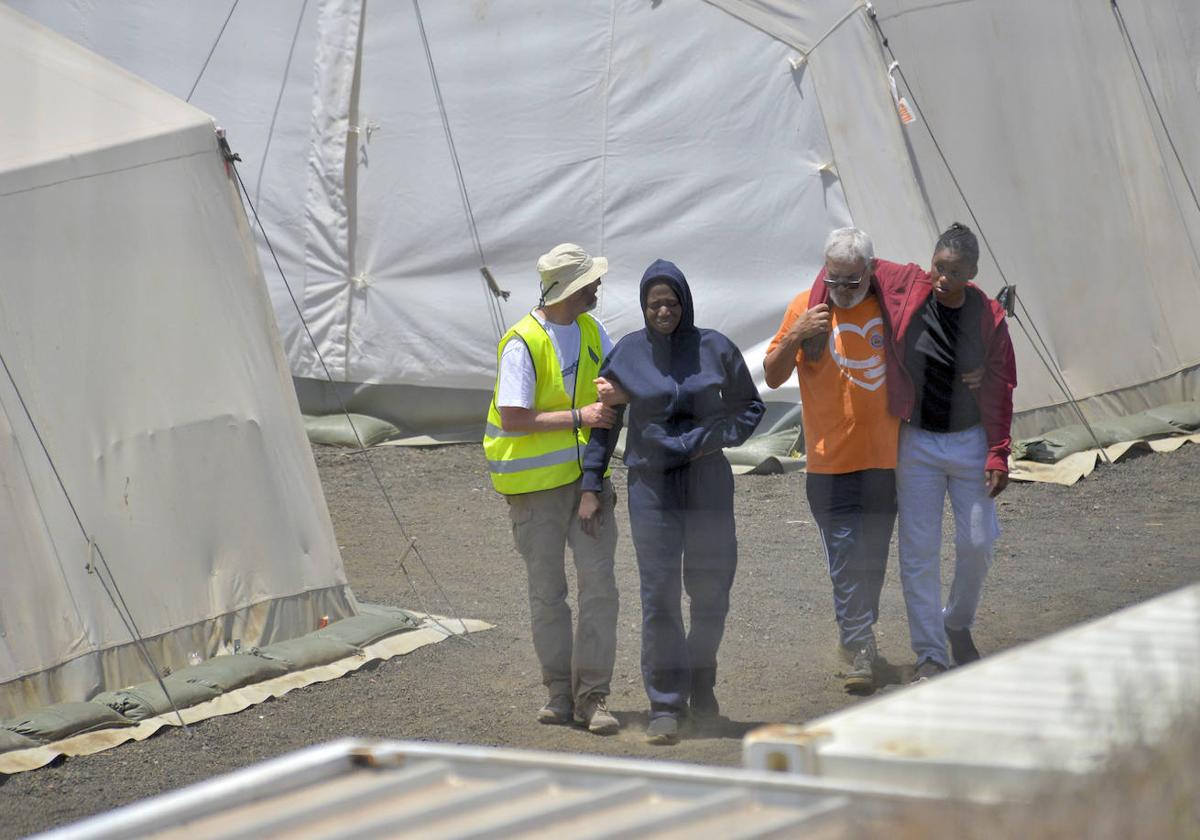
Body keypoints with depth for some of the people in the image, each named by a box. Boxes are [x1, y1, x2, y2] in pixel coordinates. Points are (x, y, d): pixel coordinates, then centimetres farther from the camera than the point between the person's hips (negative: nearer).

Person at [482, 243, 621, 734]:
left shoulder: (590, 331, 6)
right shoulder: (522, 343, -15)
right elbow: (513, 419, -20)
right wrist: (579, 417, -21)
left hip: (587, 474, 5)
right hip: (537, 483, -5)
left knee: (598, 583, -5)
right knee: (547, 591, 6)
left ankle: (592, 695, -1)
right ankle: (560, 691, 18)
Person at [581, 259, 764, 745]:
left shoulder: (713, 348, 3)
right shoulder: (628, 353, 2)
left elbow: (749, 405, 13)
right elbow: (603, 420, 9)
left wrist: (719, 438, -5)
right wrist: (591, 486, 4)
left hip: (708, 483, 1)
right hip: (651, 486, -1)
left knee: (711, 591, 5)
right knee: (659, 595, -6)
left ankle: (701, 684, 27)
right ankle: (665, 706, -1)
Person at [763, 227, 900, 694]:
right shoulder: (806, 308, -2)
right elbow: (773, 377, 1)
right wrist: (795, 337, -15)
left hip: (885, 457, 2)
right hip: (830, 459, -2)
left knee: (872, 557, 11)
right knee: (845, 557, -10)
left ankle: (860, 634, 27)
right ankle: (860, 653, -11)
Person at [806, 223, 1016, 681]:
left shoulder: (988, 317, -9)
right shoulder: (905, 290, -11)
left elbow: (1000, 390, -4)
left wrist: (998, 454, -8)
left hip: (969, 441, 0)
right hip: (917, 442, 0)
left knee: (977, 544, 4)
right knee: (919, 551, -1)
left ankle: (959, 625, 32)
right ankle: (929, 653, 5)